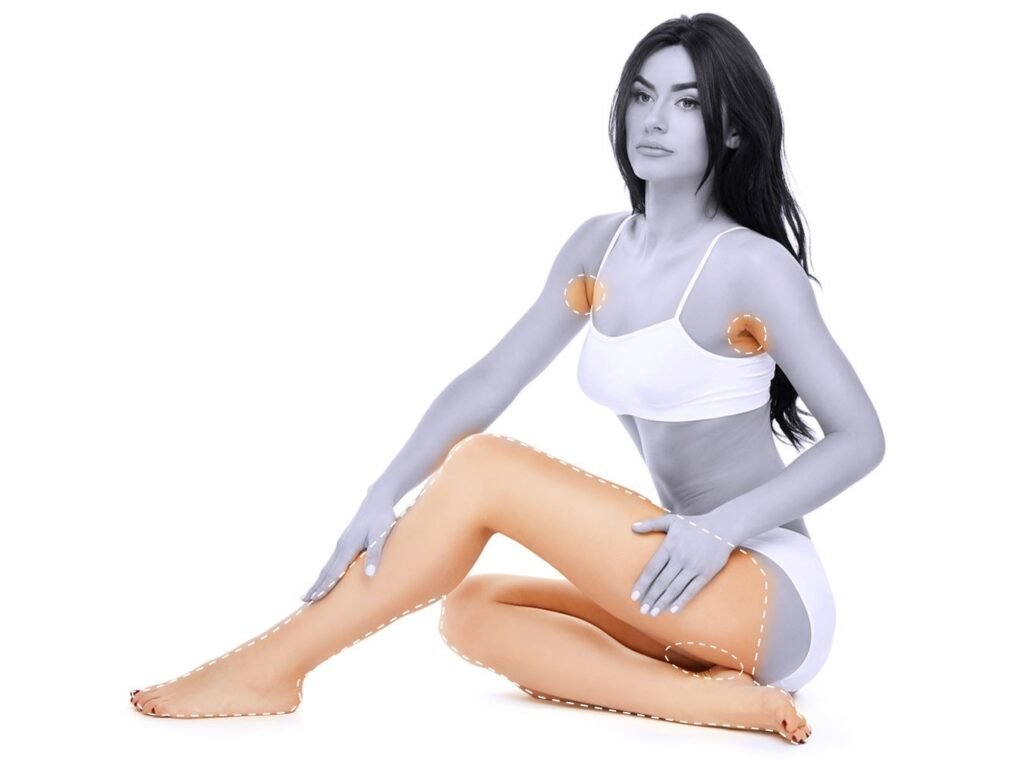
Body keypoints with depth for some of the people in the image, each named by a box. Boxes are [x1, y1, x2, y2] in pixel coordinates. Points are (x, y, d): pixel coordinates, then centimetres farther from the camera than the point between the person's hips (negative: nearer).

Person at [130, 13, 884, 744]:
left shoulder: (752, 266, -11)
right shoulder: (598, 249, 9)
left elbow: (861, 437, -12)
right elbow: (489, 384, 4)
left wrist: (724, 526, -25)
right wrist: (384, 493, -9)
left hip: (774, 597, -8)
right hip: (706, 601, 8)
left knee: (485, 466, -17)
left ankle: (269, 670, -11)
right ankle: (716, 701, -17)